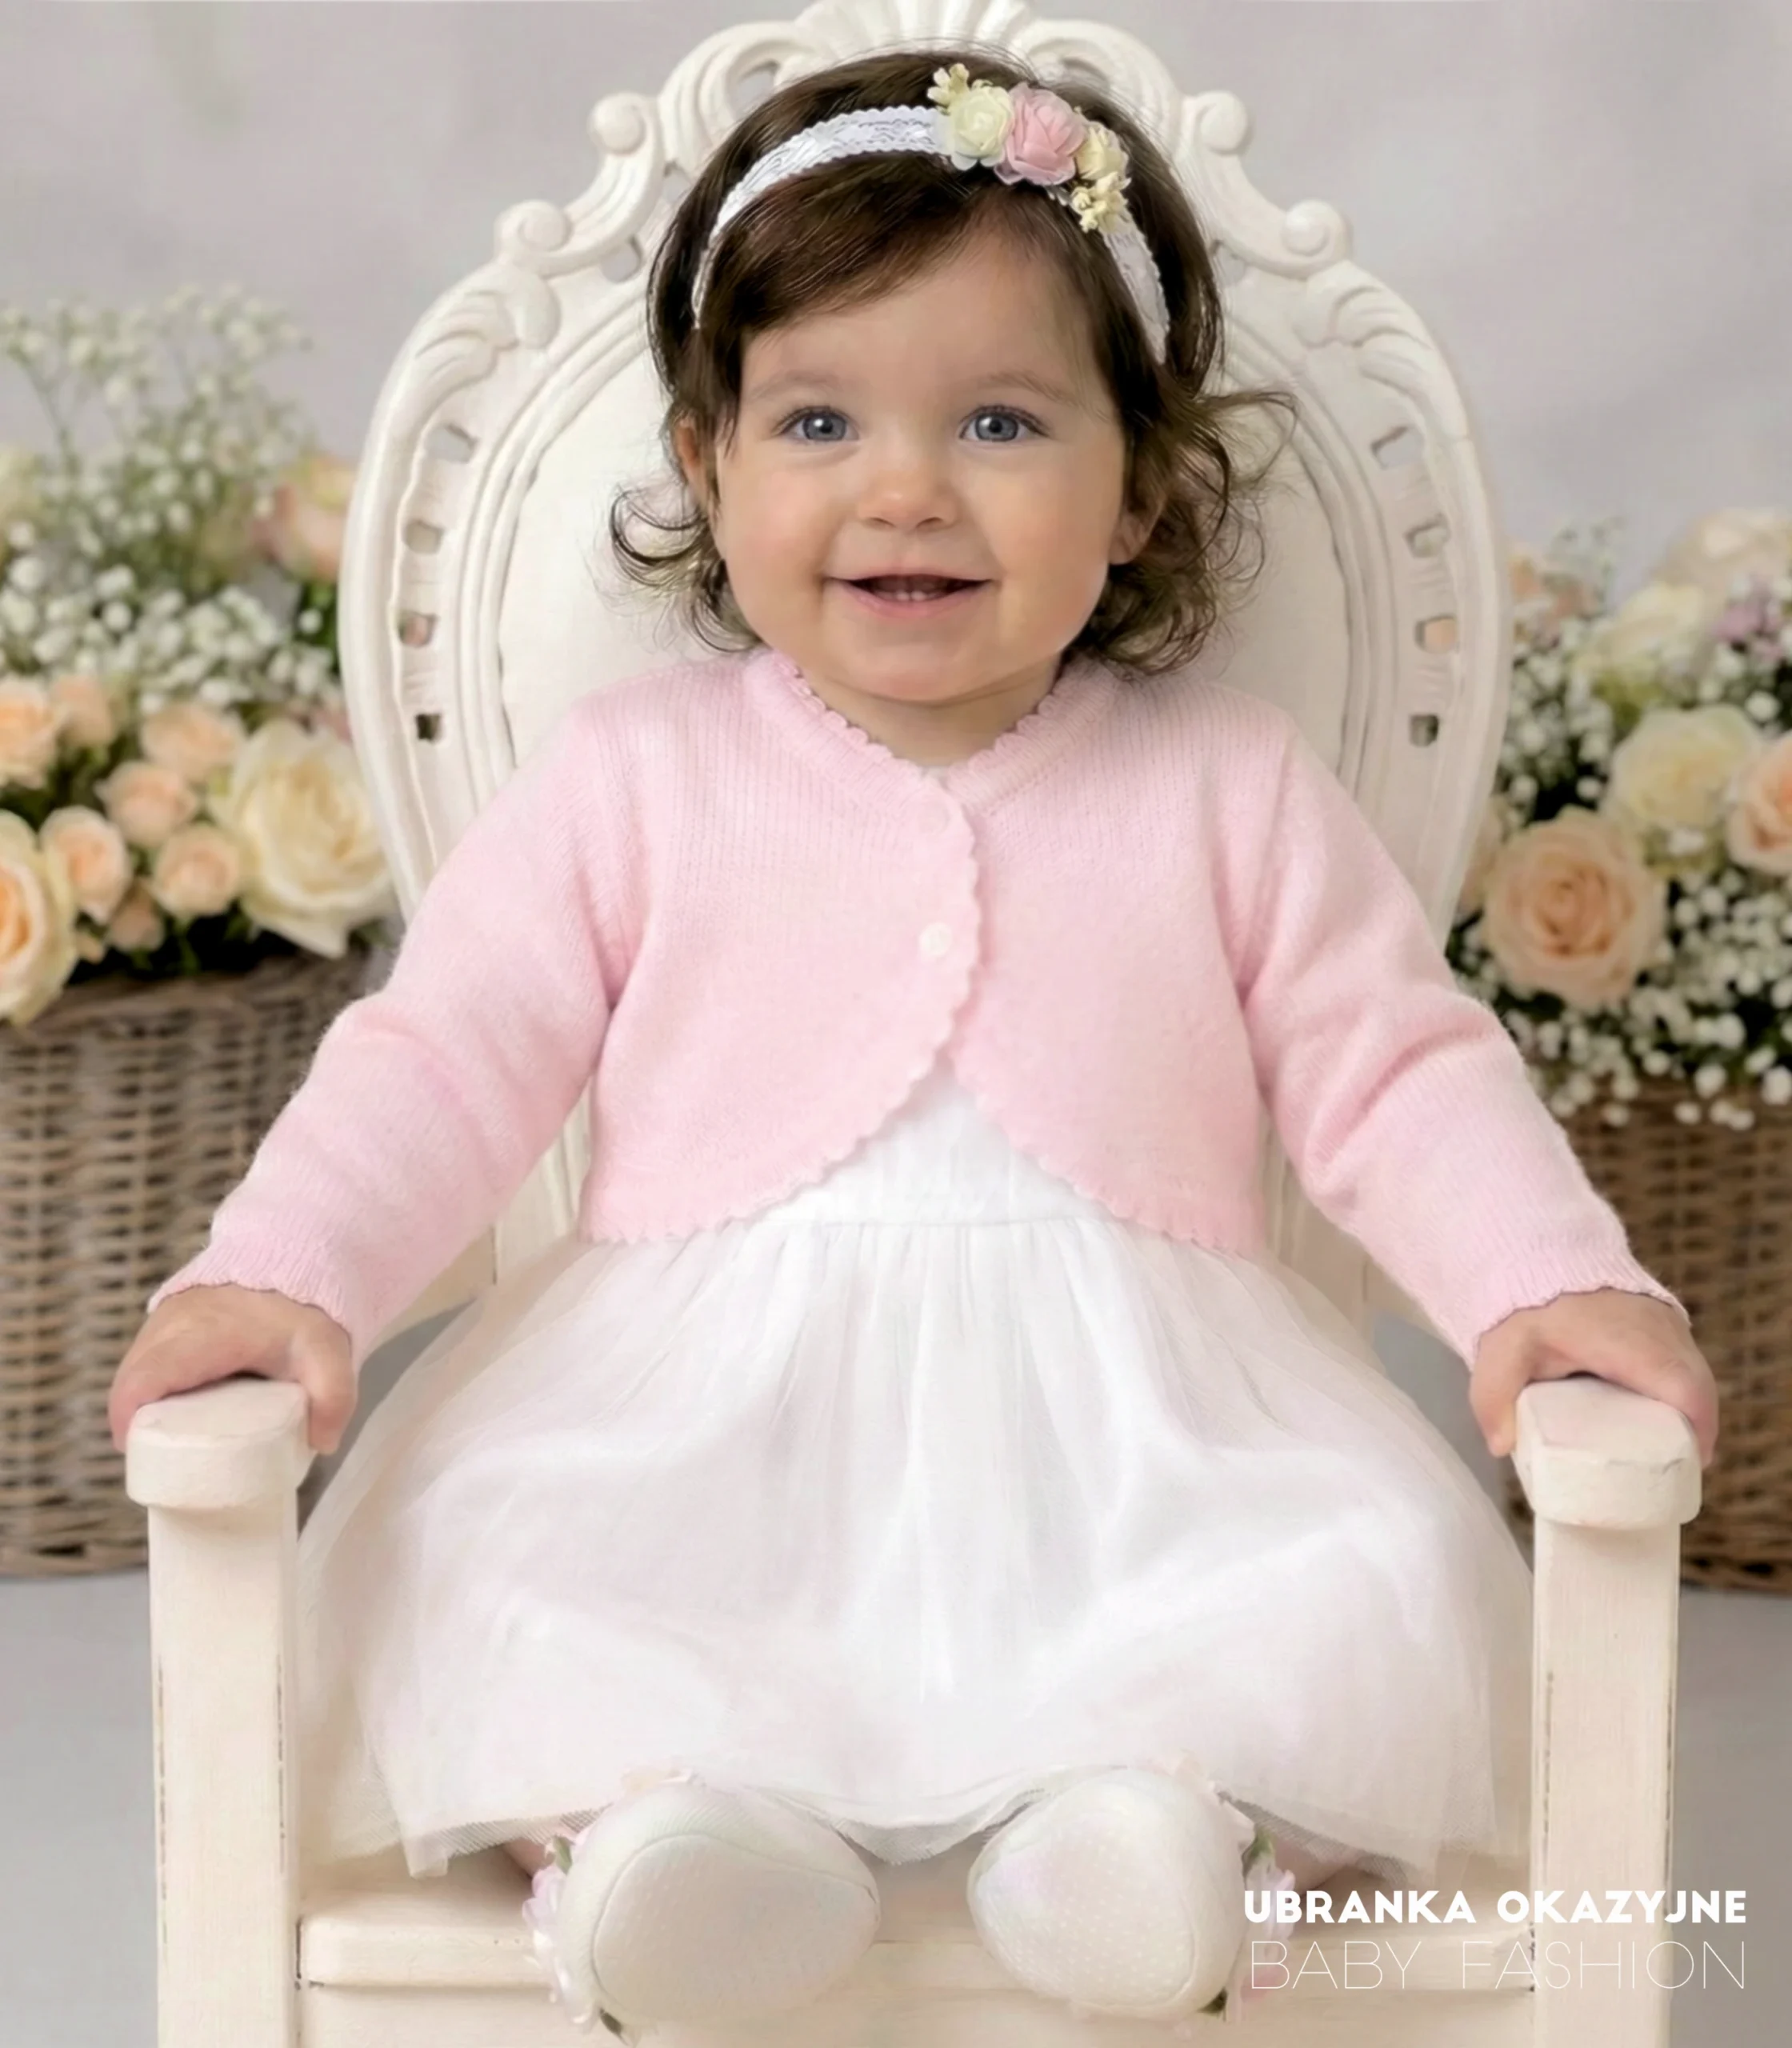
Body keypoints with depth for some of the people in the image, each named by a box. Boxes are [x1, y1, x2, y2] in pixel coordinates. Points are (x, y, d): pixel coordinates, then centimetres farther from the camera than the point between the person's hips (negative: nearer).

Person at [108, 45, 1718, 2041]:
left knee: (1388, 1567, -26)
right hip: (702, 1411, 0)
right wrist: (279, 1272, -13)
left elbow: (1396, 1071, 9)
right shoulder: (631, 777, 6)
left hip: (1123, 1427, 0)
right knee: (465, 1544, -28)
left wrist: (1553, 1281, -8)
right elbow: (446, 1051, 4)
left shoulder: (1227, 788, 8)